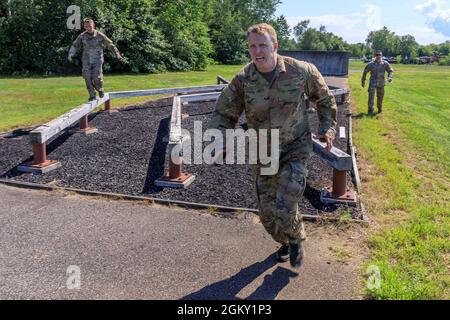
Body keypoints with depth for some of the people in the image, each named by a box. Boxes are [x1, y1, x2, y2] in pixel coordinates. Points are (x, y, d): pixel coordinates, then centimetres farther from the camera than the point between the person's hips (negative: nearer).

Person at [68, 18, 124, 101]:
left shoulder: (100, 35, -4)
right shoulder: (82, 36, 0)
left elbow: (110, 45, 2)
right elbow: (75, 46, 7)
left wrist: (117, 54, -3)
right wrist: (70, 54, -8)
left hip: (97, 60, -2)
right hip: (86, 61, 2)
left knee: (97, 78, -13)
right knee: (88, 78, -7)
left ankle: (100, 89, 18)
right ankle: (92, 96, 5)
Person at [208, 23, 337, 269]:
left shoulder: (301, 71, -13)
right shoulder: (242, 80, -12)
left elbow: (324, 99, 6)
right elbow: (224, 115, -5)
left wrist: (328, 129, 1)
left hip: (295, 148, -2)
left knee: (284, 207, -15)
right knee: (267, 212, 9)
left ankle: (297, 240, 20)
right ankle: (284, 242, 42)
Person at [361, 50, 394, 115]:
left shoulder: (385, 63, -2)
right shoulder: (371, 64, -4)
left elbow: (391, 71, 6)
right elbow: (365, 72, 8)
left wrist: (390, 77, -14)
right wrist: (363, 81, 9)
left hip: (381, 83, 2)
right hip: (373, 83, -2)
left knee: (380, 97, 13)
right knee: (371, 96, -12)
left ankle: (380, 108, 35)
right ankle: (370, 111, -7)